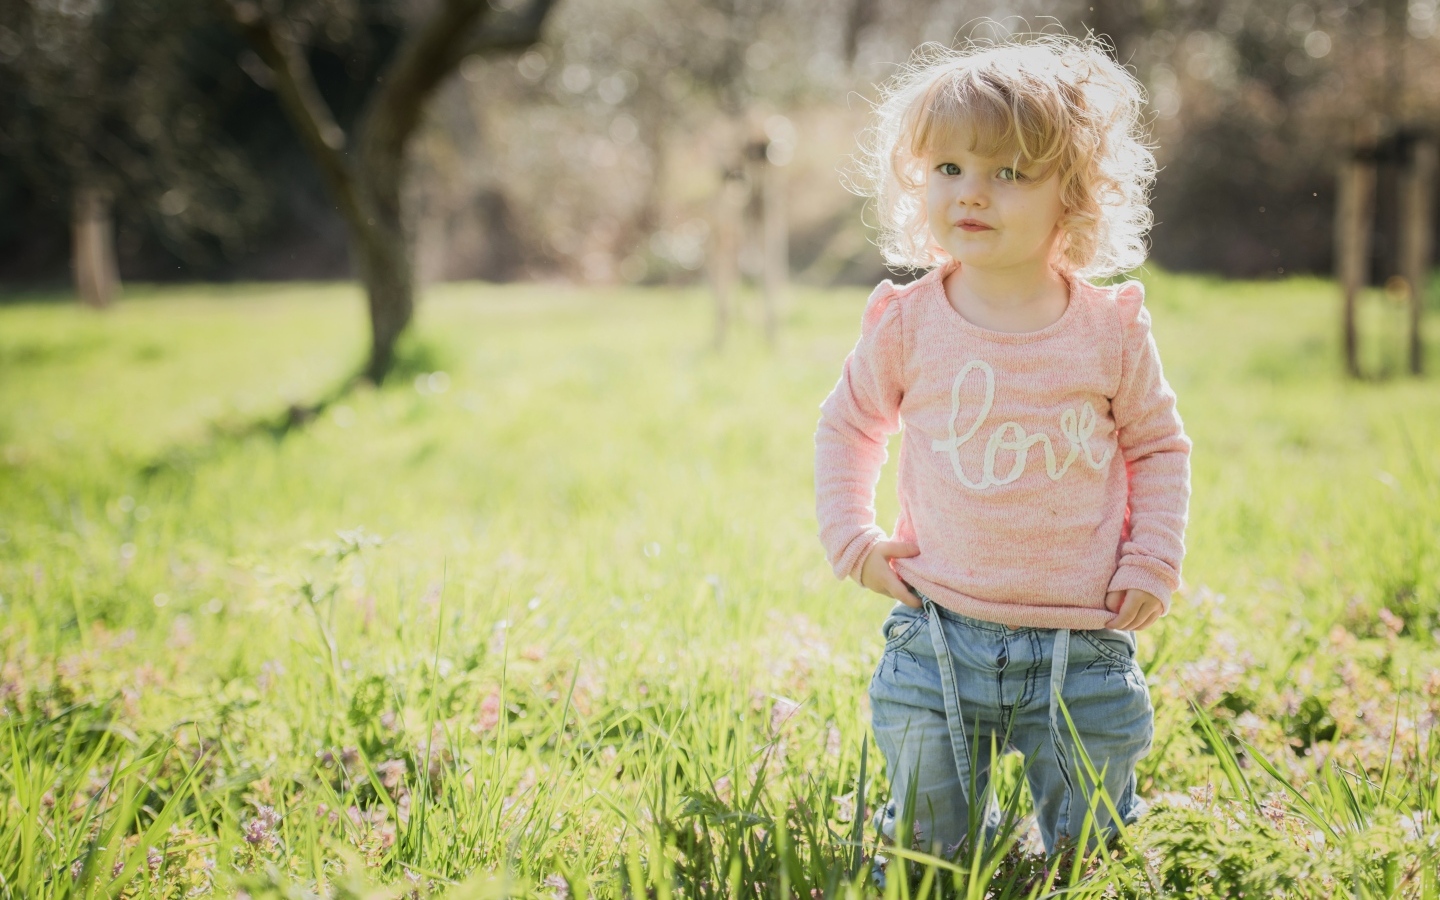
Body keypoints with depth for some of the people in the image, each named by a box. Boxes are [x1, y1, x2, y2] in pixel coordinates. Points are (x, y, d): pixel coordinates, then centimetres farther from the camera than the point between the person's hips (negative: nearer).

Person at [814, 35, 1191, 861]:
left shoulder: (1111, 329, -4)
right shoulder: (908, 325, -4)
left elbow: (1159, 446, 8)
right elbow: (848, 425, 11)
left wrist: (1152, 563, -1)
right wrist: (852, 537, 1)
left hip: (1082, 644, 0)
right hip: (941, 633, 0)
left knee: (1087, 848, 13)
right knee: (933, 846, 10)